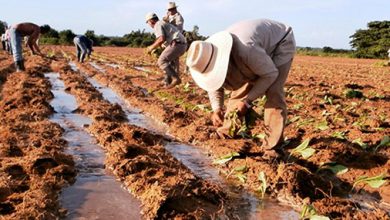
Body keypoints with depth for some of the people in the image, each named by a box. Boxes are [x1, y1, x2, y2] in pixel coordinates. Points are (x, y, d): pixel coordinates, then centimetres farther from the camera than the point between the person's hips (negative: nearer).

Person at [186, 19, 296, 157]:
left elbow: (270, 74, -30)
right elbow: (215, 87, -5)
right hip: (261, 49, 7)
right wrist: (217, 109, -23)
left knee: (273, 92, -21)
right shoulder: (209, 58, -21)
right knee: (239, 89, -1)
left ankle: (271, 147, -17)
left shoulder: (245, 49, -45)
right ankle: (227, 132, 16)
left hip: (280, 43, -6)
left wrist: (247, 101, -31)